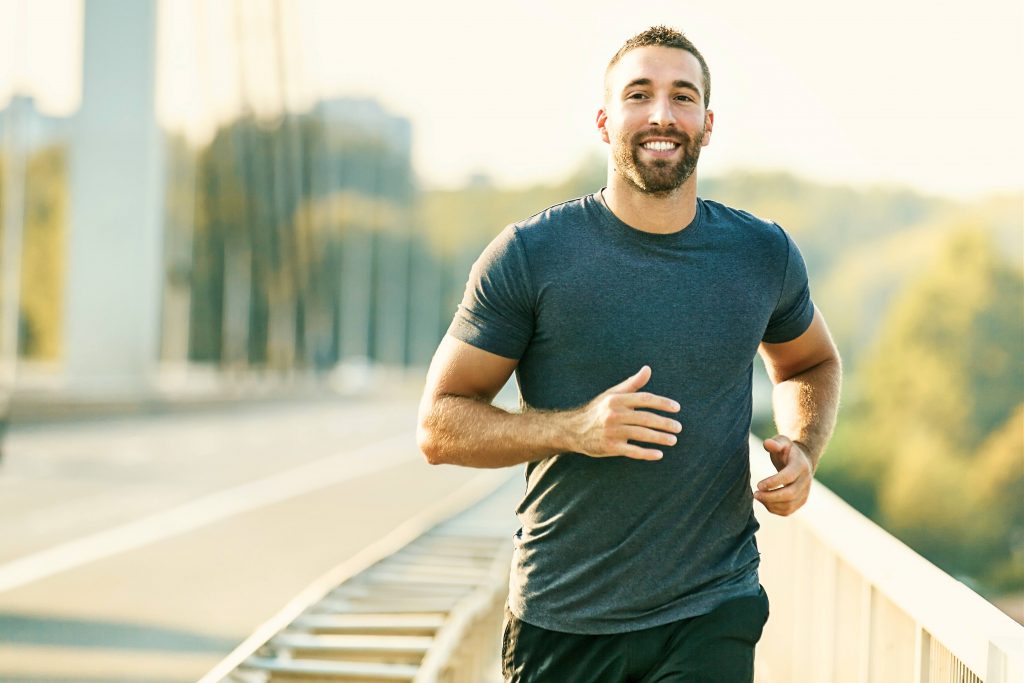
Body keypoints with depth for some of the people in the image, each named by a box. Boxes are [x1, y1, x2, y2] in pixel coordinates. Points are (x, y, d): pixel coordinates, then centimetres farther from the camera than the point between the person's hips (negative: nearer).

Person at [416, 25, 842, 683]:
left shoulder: (764, 255, 3)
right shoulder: (530, 255, -6)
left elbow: (811, 363, 24)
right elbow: (439, 426, -5)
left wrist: (804, 448, 3)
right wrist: (575, 429, -20)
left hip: (711, 616, 1)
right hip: (560, 621, -1)